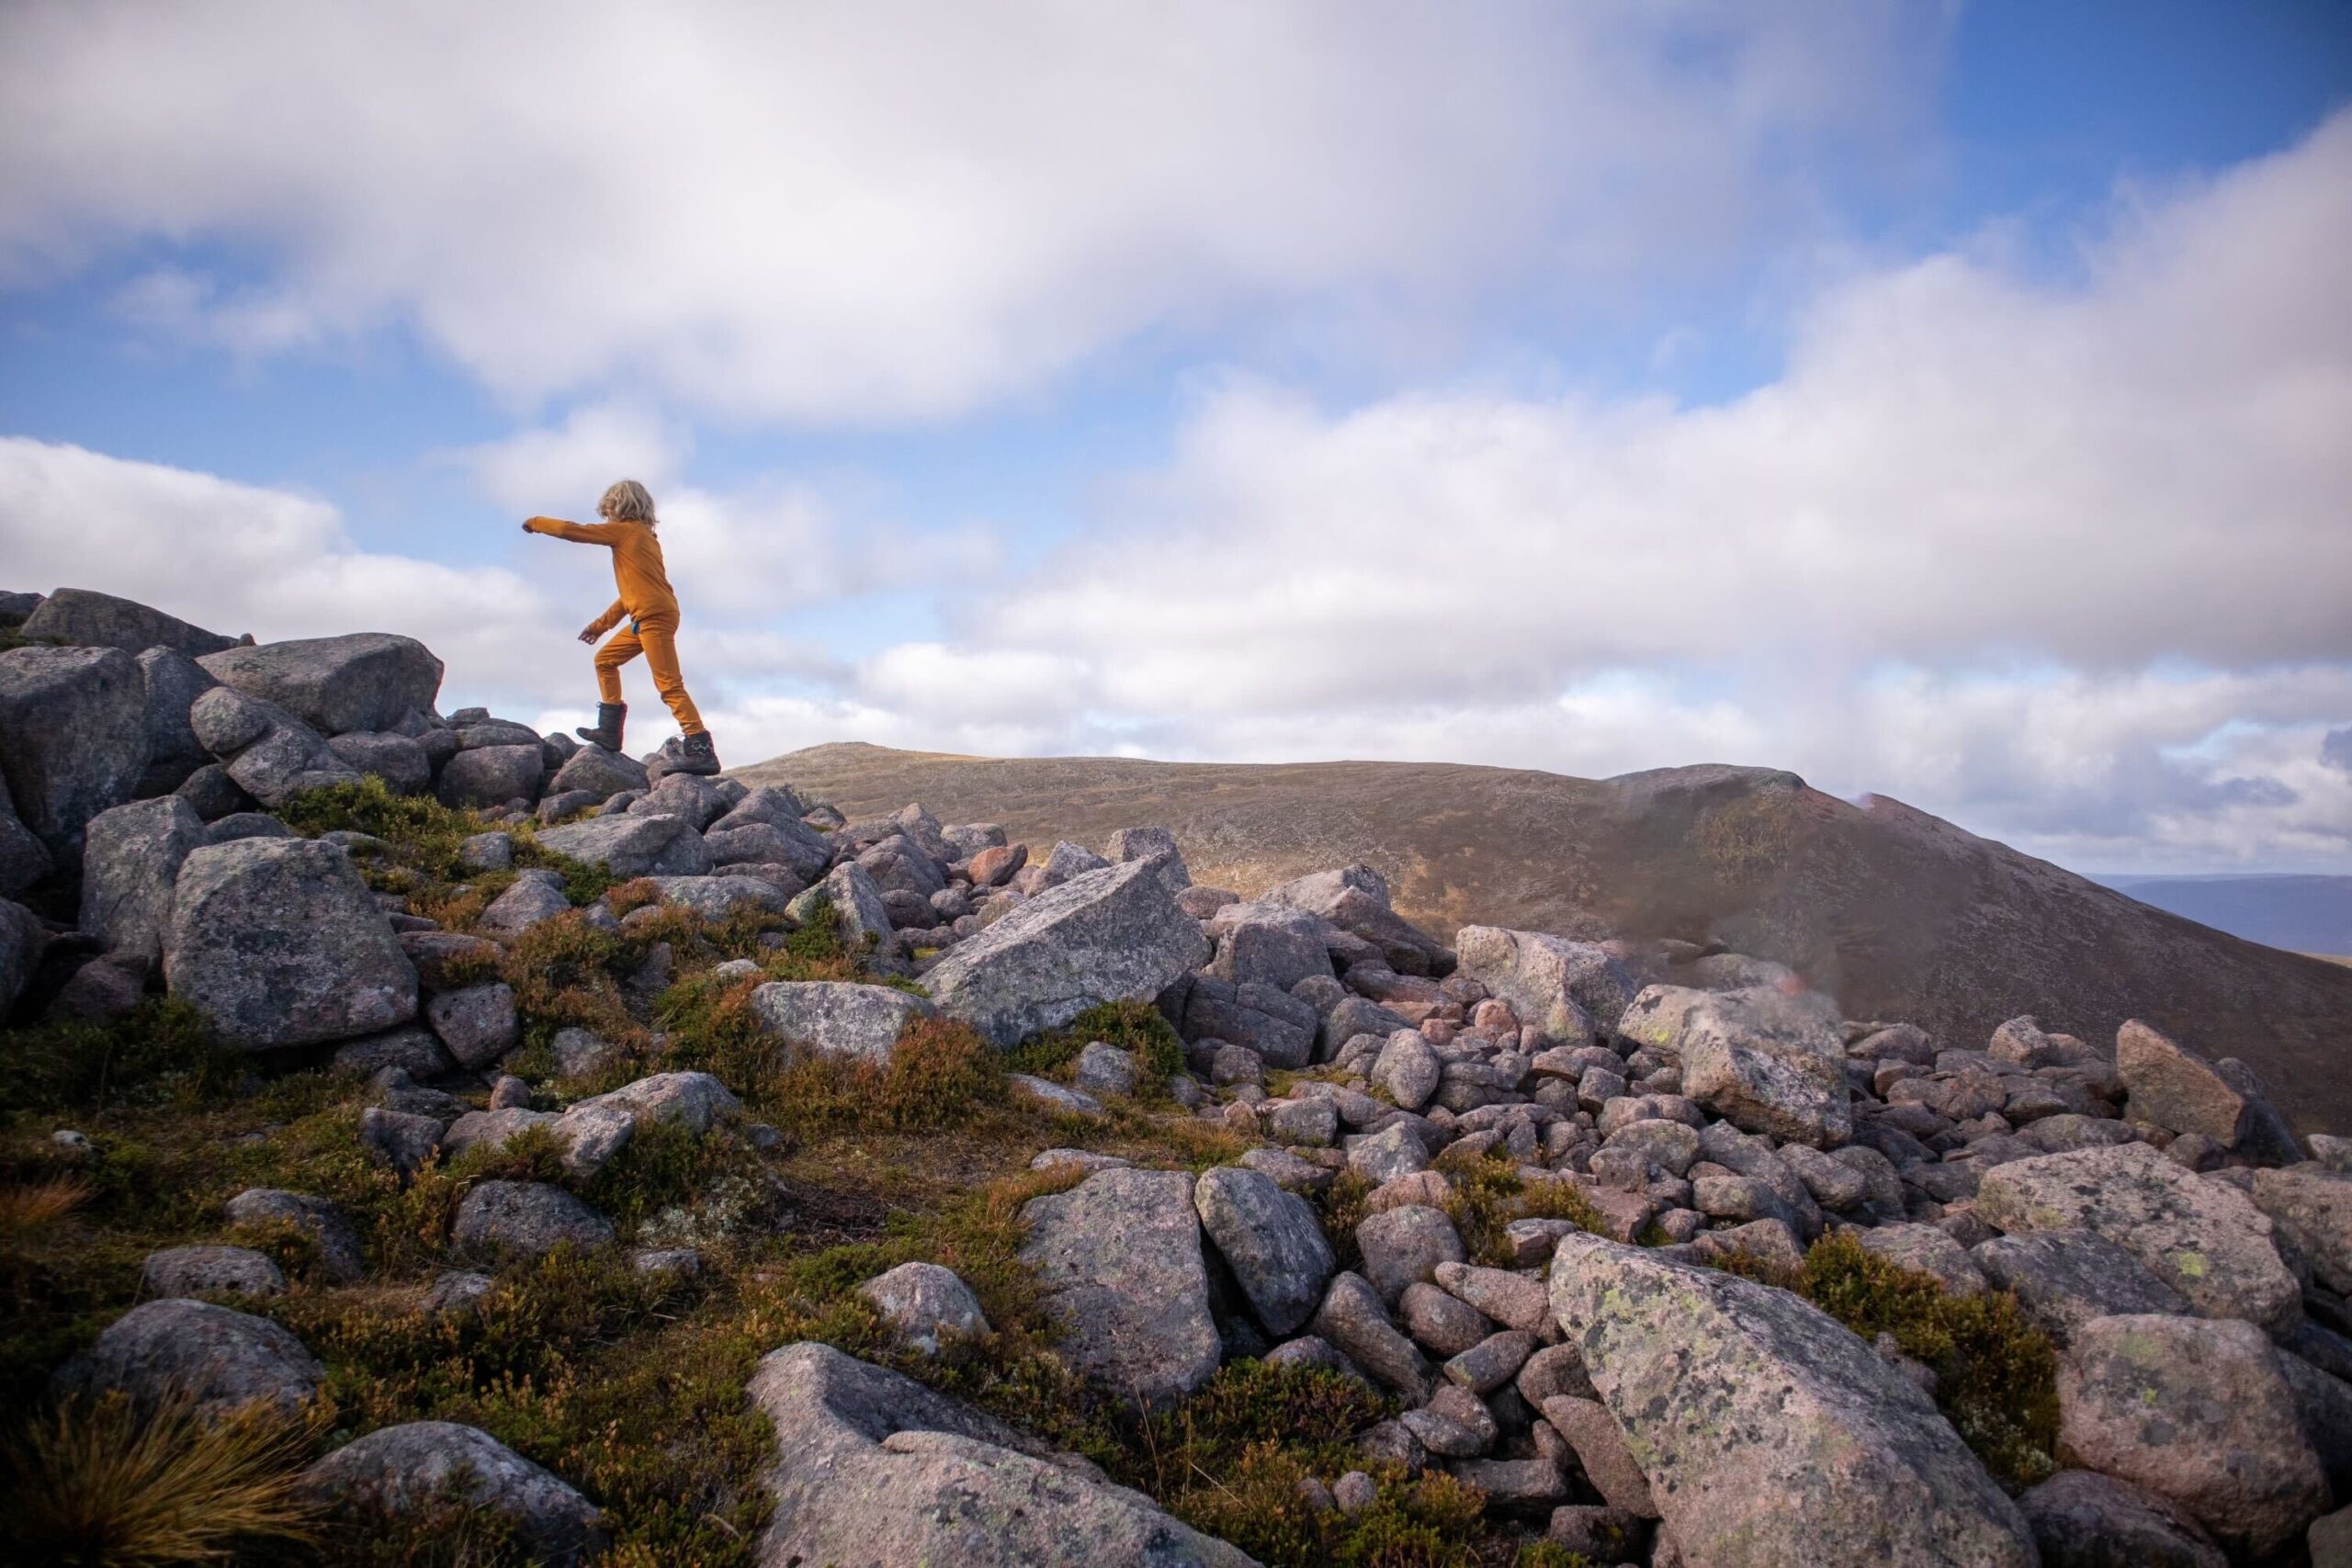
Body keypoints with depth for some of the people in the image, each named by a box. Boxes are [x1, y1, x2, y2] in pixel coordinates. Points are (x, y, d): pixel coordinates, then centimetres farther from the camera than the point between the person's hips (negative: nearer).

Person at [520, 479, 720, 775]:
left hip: (655, 616, -10)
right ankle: (610, 731, 20)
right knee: (605, 660, 20)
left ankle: (701, 750, -19)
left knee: (669, 684, -14)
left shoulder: (625, 530, -1)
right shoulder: (643, 536, 24)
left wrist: (536, 523, 17)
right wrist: (601, 625, 29)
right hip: (645, 617, 10)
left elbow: (572, 530, 0)